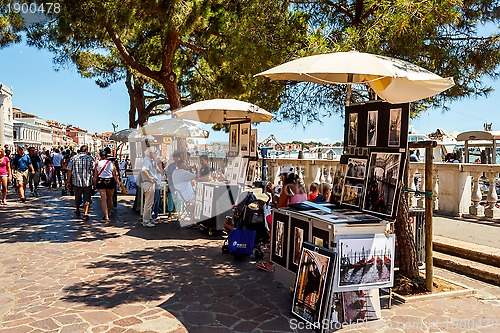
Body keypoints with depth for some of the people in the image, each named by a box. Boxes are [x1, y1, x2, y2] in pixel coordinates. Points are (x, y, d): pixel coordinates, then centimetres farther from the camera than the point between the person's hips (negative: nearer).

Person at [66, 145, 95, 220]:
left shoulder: (73, 158, 1)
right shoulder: (90, 158, -5)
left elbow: (69, 170, 0)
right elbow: (94, 170, -4)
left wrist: (68, 181, 4)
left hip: (76, 182, 3)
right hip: (88, 182, -3)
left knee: (77, 197, 20)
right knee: (87, 198, 4)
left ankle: (77, 210, 40)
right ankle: (85, 213, -2)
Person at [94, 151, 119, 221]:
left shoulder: (97, 163, 0)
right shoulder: (111, 163, 0)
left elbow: (95, 176, 0)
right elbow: (115, 174, 1)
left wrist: (94, 184, 8)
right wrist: (117, 183, 7)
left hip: (100, 181, -1)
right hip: (110, 181, 1)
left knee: (103, 198, -2)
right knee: (110, 198, 17)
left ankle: (106, 216, -11)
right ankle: (109, 212, 35)